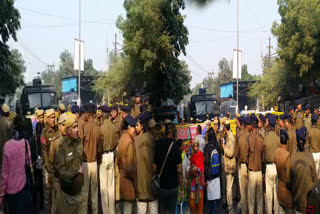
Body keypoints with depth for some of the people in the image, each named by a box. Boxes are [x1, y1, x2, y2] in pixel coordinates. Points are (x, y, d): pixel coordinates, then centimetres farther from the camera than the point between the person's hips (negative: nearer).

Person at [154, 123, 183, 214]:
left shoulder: (158, 145, -7)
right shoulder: (175, 147, -11)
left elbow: (154, 168, -4)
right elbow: (179, 171, -10)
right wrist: (182, 189, -1)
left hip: (160, 186, 1)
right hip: (173, 187, -1)